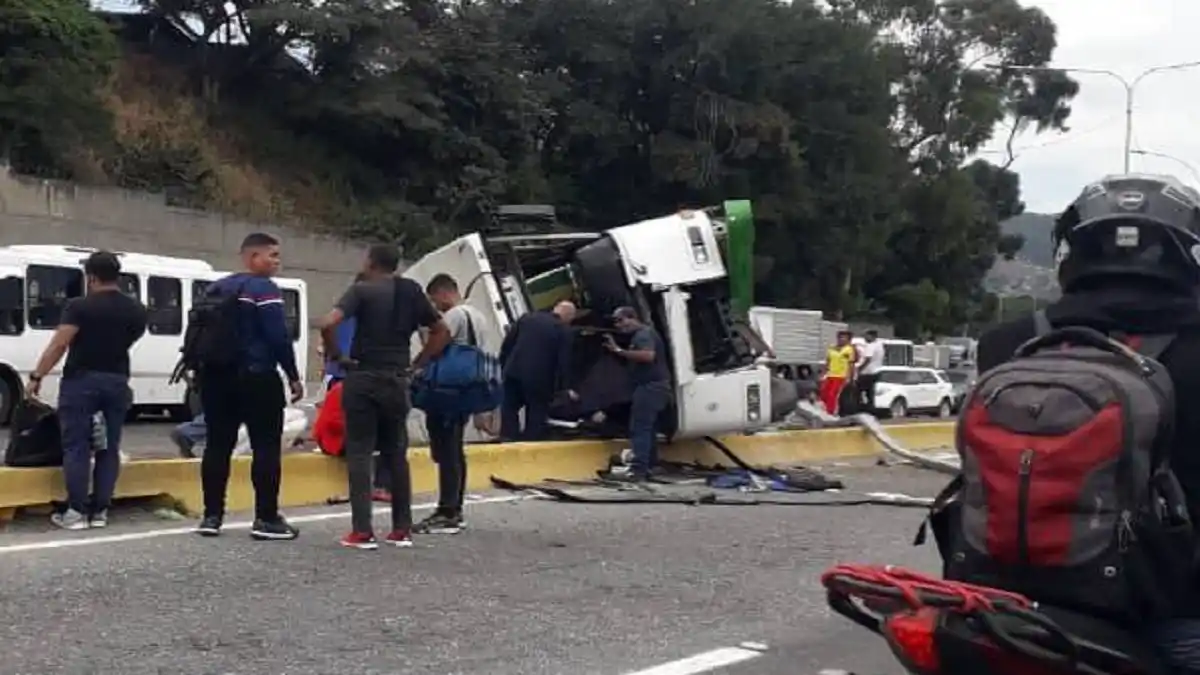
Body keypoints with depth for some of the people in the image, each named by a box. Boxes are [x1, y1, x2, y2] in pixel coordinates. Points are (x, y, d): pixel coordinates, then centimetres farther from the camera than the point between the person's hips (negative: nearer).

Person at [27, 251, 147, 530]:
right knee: (109, 448, 8)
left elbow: (59, 344, -14)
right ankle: (100, 510, 7)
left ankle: (76, 511, -3)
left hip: (81, 380, -4)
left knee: (76, 446, -1)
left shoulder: (80, 306, -9)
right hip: (117, 382, 4)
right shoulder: (136, 310, 6)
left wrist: (36, 376, -9)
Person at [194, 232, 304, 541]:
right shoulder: (264, 290, -9)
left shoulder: (215, 289, 15)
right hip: (256, 378, -8)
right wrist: (293, 376, -9)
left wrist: (202, 372, 22)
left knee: (218, 445, 10)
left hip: (218, 377, 8)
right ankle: (266, 519, -5)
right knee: (266, 448, -3)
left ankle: (212, 516, 10)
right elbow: (279, 337, -16)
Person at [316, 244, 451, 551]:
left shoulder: (361, 290, -7)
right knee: (397, 454, 12)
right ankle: (402, 529, 14)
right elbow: (442, 332, 14)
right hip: (397, 381, 4)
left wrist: (337, 356, -7)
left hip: (363, 378, -4)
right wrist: (417, 364, 12)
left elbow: (327, 324, -21)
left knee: (359, 453, 0)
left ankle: (362, 531, -4)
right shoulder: (412, 292, 8)